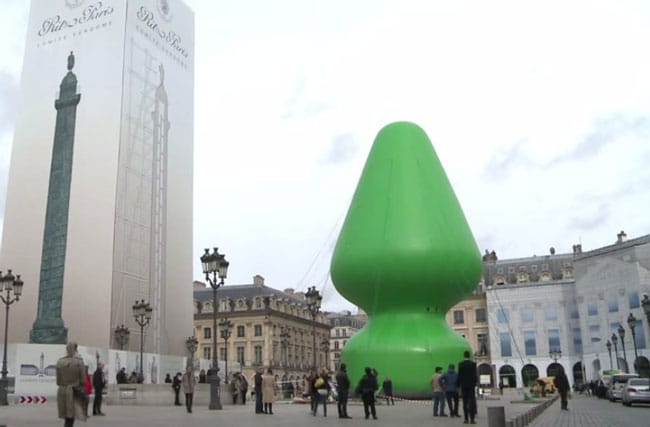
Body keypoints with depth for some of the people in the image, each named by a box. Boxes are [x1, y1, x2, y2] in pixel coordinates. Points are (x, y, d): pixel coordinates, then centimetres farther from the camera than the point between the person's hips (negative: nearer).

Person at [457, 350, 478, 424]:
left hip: (463, 385, 1)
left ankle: (466, 419, 5)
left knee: (465, 402, 5)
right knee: (471, 402, 0)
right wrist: (475, 383, 7)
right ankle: (472, 419, -6)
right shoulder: (473, 363, -4)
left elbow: (459, 375, -4)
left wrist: (458, 385, 5)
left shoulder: (460, 364, -4)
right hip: (471, 385, -1)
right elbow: (475, 375, -5)